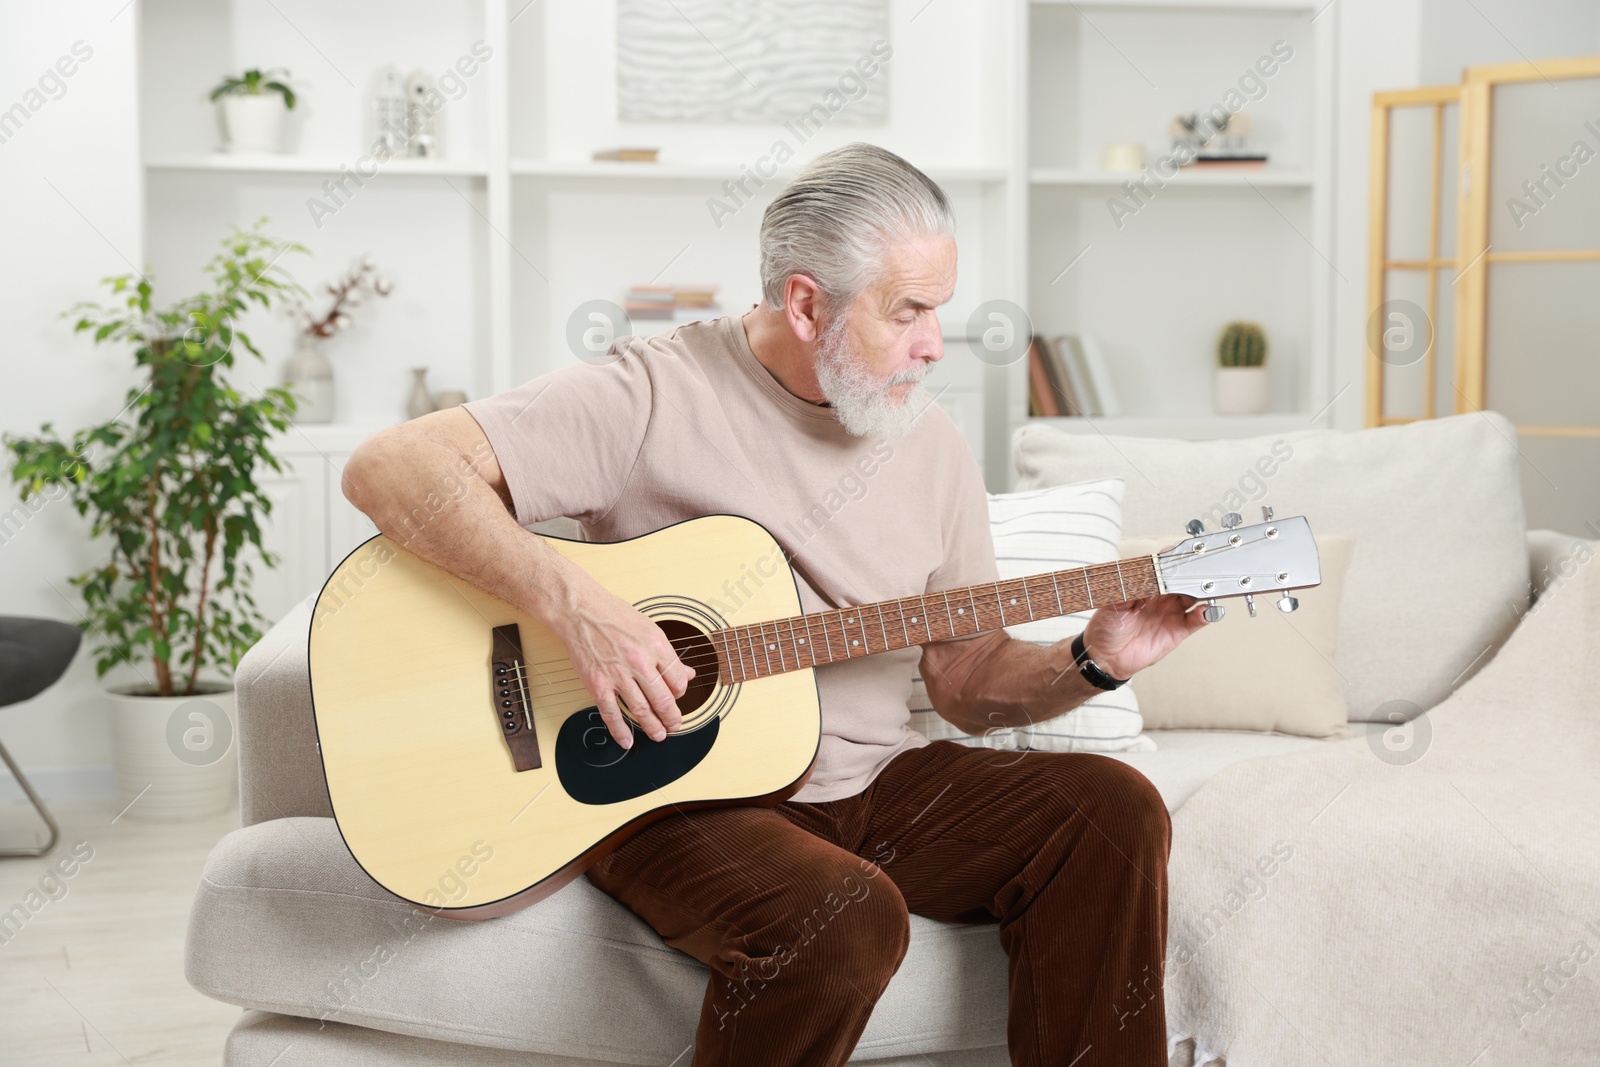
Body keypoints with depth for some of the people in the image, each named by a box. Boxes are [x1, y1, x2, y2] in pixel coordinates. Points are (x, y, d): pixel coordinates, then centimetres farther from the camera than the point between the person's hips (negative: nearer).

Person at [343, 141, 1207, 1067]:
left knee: (1113, 811, -15)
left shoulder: (934, 447, 7)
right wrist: (572, 603, -29)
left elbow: (970, 680, 14)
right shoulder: (651, 396, -12)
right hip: (677, 794, -5)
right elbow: (389, 468, -19)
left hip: (874, 783, 6)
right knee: (843, 920, -34)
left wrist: (1094, 663, -6)